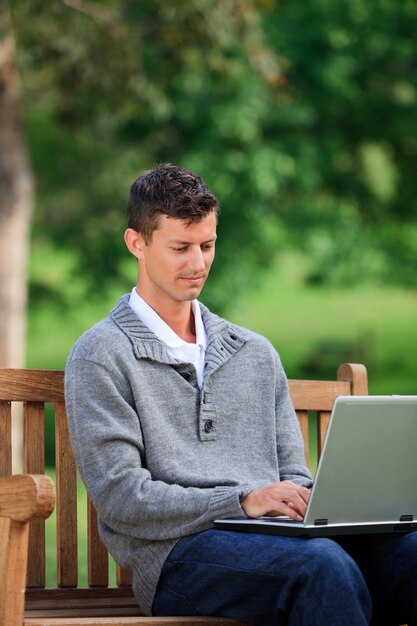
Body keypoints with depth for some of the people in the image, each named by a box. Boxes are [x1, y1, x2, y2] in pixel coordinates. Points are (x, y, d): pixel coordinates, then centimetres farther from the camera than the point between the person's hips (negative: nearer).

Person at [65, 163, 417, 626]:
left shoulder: (256, 353, 26)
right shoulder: (101, 355, 7)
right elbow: (119, 496, -4)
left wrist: (309, 501, -3)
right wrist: (242, 502, -14)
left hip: (277, 537, 5)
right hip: (179, 552, -5)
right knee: (323, 565, -38)